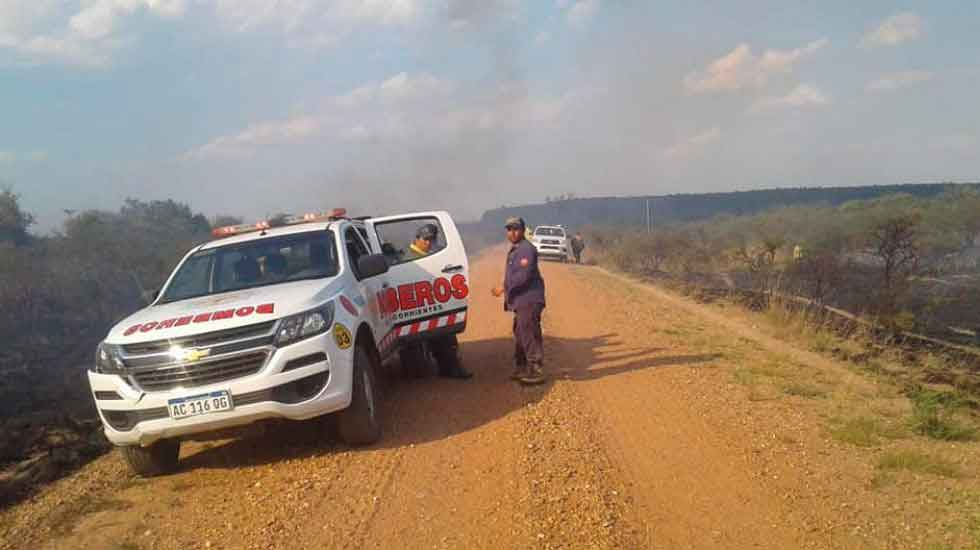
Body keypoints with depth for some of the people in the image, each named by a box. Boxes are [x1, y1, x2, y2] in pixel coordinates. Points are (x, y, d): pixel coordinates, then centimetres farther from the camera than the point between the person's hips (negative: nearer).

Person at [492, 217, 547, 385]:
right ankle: (521, 368, 27)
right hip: (521, 301, 11)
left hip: (529, 300, -11)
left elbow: (524, 275, -22)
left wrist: (504, 288, -19)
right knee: (520, 334, 17)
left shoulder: (527, 249, -13)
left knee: (529, 335, -11)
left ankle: (536, 372, -7)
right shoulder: (514, 250, 20)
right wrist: (508, 295, 21)